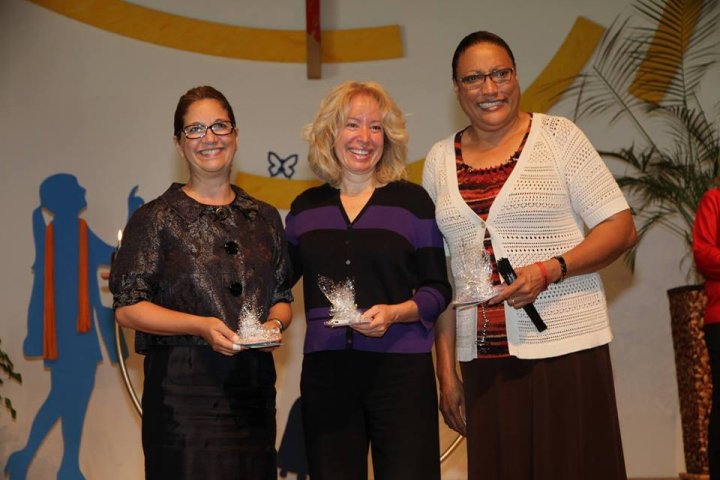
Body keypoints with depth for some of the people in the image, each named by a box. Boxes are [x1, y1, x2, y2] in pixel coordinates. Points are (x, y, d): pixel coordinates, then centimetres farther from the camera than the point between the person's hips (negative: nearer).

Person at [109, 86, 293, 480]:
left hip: (254, 387, 4)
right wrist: (200, 325, -16)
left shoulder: (264, 218, 13)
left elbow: (282, 297, 18)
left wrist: (275, 322, -4)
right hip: (184, 388, -4)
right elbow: (127, 308, -5)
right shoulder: (156, 219, 0)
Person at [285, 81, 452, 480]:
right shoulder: (306, 207, 10)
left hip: (401, 369, -2)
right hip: (325, 371, 3)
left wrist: (395, 312, -17)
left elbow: (437, 290, 0)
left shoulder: (412, 201, 2)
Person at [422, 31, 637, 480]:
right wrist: (446, 372, 8)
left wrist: (549, 270, -18)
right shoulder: (440, 160, 9)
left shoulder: (557, 135, 0)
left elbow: (621, 228, -3)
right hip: (484, 358, 3)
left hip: (565, 346, -3)